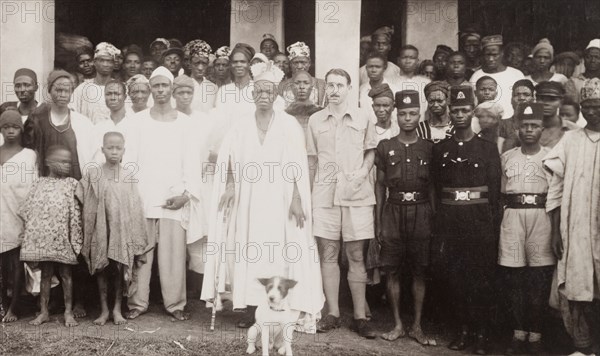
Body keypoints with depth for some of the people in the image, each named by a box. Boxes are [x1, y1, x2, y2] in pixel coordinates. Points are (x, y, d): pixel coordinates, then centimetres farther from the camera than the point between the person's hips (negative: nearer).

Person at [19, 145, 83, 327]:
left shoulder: (72, 184, 0)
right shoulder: (39, 183, 6)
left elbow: (76, 213, -4)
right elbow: (25, 209, 7)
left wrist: (75, 238, -8)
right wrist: (33, 228, -3)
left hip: (62, 238, -2)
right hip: (42, 238, 2)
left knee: (65, 274, 6)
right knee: (45, 274, 11)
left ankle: (68, 312, 15)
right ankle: (44, 312, 19)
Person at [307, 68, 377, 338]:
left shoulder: (362, 119, 5)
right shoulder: (315, 120, 8)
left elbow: (371, 151, 12)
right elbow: (311, 160, 11)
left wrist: (363, 172, -7)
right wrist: (306, 195, 8)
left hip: (357, 194, -1)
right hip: (324, 194, 1)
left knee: (356, 255, 1)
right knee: (328, 254, 3)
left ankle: (360, 316, 8)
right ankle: (332, 313, 13)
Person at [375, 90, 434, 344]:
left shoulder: (429, 148, 5)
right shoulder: (385, 147, 5)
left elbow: (432, 187, 8)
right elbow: (380, 185, 7)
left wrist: (434, 219, 2)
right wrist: (378, 222, 3)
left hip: (421, 213, 0)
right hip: (393, 212, 0)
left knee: (419, 272, 4)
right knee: (392, 271, 3)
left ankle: (417, 325, 15)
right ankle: (397, 324, 15)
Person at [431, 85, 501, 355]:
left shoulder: (488, 148, 3)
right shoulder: (440, 149, 8)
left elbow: (495, 191, 1)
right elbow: (435, 189, 7)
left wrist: (494, 226, -4)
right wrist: (437, 226, 1)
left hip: (480, 221, -2)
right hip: (449, 221, 2)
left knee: (482, 279, 1)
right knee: (454, 278, 6)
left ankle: (481, 333, 12)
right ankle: (463, 330, 18)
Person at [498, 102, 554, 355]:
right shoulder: (506, 157, 12)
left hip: (541, 216, -2)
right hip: (512, 216, 2)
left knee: (540, 278, -1)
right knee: (514, 277, 3)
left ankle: (535, 335, 8)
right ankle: (518, 333, 13)